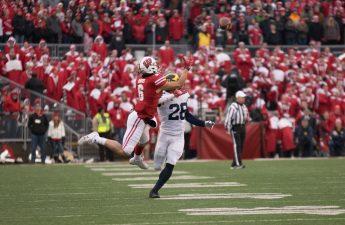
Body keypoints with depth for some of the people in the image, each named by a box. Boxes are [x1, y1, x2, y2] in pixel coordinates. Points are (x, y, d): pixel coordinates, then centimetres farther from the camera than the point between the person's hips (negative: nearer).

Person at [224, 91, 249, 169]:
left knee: (241, 146, 7)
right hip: (235, 127, -8)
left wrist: (247, 118, 7)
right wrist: (228, 129, -19)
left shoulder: (244, 107, 13)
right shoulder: (233, 107, -13)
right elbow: (228, 118, -16)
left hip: (242, 127, 8)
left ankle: (234, 164, 13)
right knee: (237, 145, -14)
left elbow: (247, 116, 28)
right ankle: (238, 163, -19)